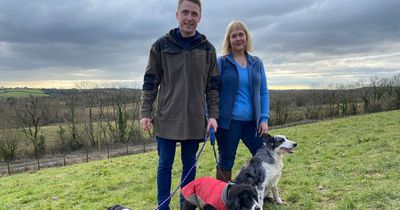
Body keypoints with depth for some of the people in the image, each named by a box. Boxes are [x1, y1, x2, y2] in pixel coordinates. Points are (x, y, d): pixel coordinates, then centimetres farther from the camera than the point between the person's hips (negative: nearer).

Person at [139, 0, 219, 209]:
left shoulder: (207, 49, 5)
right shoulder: (161, 45, 0)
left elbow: (213, 86, 6)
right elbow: (150, 83, 2)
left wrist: (213, 115, -2)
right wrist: (145, 113, -4)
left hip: (195, 120, 2)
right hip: (166, 119, -1)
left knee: (189, 165, 12)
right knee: (165, 165, 8)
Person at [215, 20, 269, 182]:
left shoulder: (256, 63, 10)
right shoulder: (221, 62, 0)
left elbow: (263, 93, 11)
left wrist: (264, 119, 2)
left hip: (252, 121, 4)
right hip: (228, 121, -3)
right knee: (226, 162, 7)